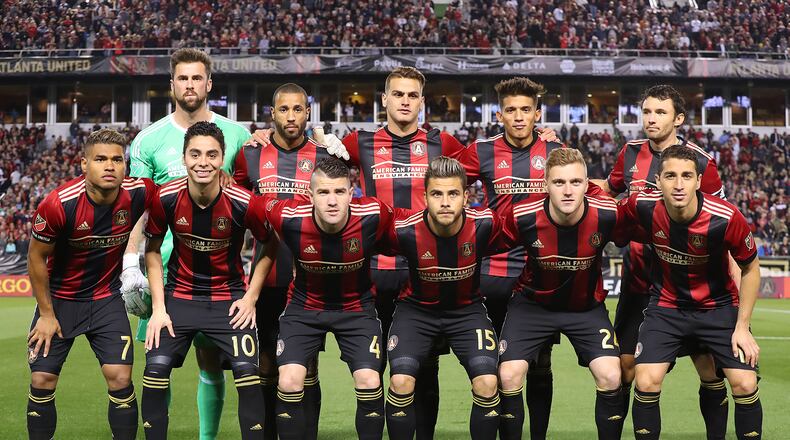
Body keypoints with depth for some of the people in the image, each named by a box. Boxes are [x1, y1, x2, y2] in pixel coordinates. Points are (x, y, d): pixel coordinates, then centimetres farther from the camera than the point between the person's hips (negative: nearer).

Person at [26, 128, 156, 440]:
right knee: (42, 382, -1)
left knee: (120, 378, -8)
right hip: (59, 298, -1)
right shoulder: (58, 204, -25)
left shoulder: (138, 194, -18)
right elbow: (37, 258, -10)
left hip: (107, 299, 1)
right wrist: (46, 315, -6)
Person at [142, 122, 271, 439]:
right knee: (156, 369, -11)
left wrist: (251, 297, -5)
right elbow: (153, 250, 1)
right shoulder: (165, 198, -14)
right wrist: (158, 308, -5)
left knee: (247, 372, -13)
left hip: (229, 298, -1)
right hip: (180, 294, 1)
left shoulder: (245, 204, -18)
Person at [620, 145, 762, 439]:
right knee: (646, 382, -15)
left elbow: (750, 269, -9)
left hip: (719, 305, -1)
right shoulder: (643, 207, -21)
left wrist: (742, 327, -9)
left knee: (745, 384, -12)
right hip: (666, 306, 1)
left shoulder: (726, 218, -25)